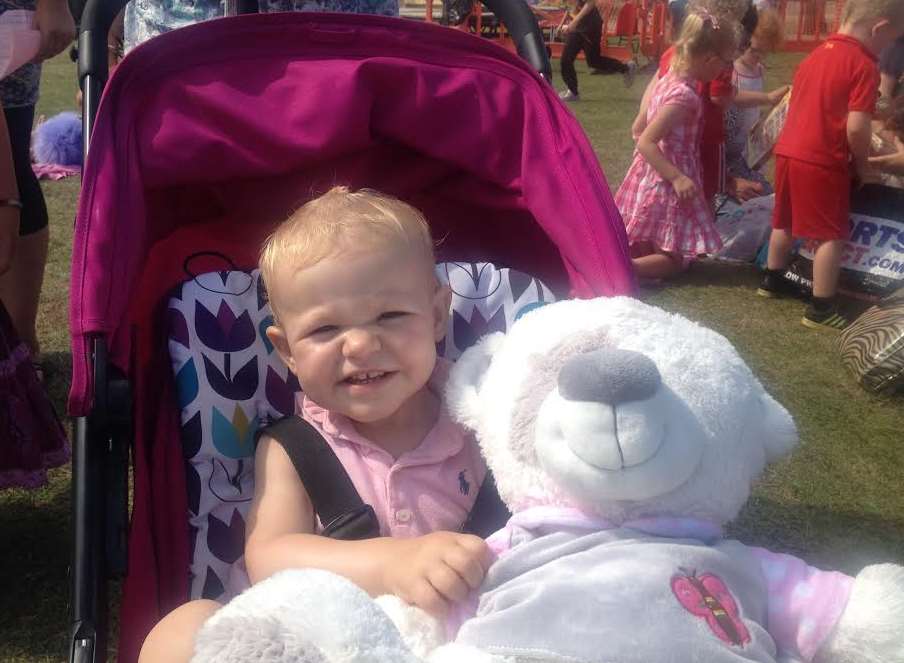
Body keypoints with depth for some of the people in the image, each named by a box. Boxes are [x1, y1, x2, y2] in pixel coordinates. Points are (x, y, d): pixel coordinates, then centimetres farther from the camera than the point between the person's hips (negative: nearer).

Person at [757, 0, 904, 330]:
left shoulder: (816, 55, 12)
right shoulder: (864, 66, -13)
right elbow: (856, 127, -19)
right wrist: (862, 163, -2)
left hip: (788, 152, 8)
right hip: (822, 162, -8)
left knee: (785, 222, 23)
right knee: (833, 235, 2)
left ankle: (772, 280, 37)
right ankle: (820, 309, 6)